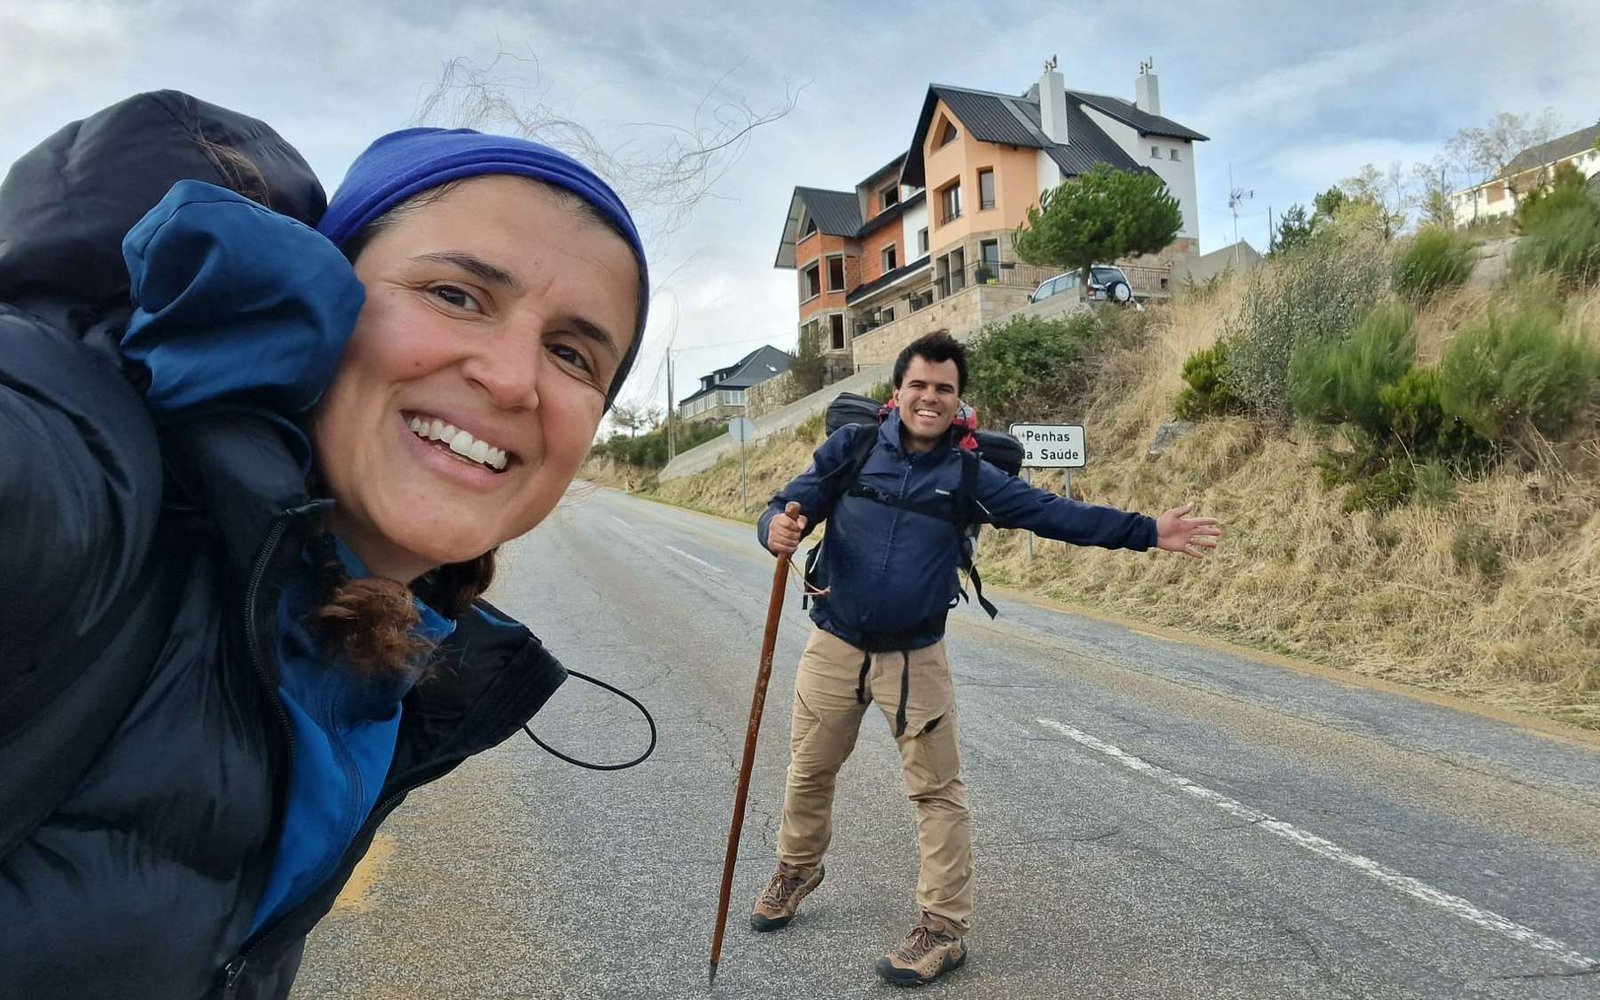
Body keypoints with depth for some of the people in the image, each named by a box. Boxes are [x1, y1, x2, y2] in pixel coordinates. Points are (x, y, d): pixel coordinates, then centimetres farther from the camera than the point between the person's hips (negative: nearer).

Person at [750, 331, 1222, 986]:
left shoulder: (971, 476, -5)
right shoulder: (851, 447, -6)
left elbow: (1055, 514, -3)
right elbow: (788, 507, -6)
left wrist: (1147, 532, -7)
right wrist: (777, 529, -30)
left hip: (915, 658, -1)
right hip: (834, 645, 1)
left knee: (937, 791, 4)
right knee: (810, 771, 17)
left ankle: (944, 928, 21)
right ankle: (796, 872, 44)